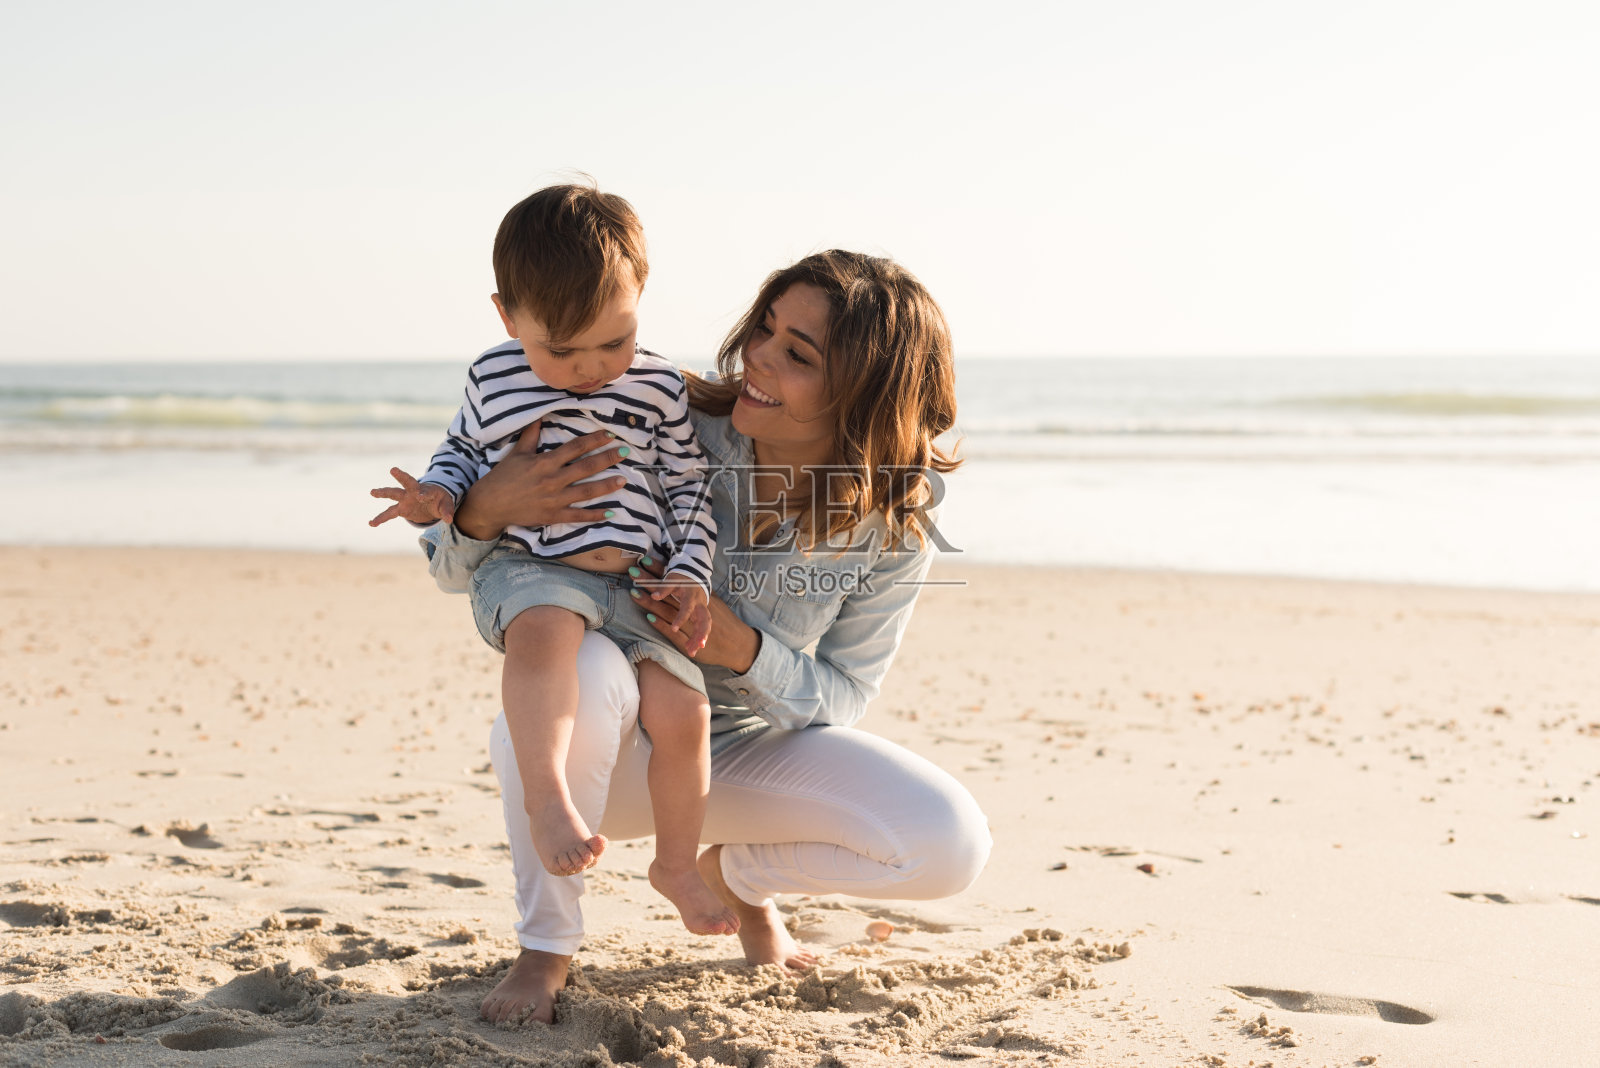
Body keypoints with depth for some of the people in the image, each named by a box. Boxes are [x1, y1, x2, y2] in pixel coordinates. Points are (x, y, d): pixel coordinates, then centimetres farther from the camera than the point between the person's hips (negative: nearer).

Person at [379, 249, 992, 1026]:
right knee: (580, 667, -40)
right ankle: (545, 948, -15)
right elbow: (454, 574, -15)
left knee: (950, 846, -21)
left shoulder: (895, 527, -16)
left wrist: (743, 650, -29)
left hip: (746, 752, 2)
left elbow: (840, 698, -7)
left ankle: (739, 873, 12)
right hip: (609, 752, -2)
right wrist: (484, 511, -41)